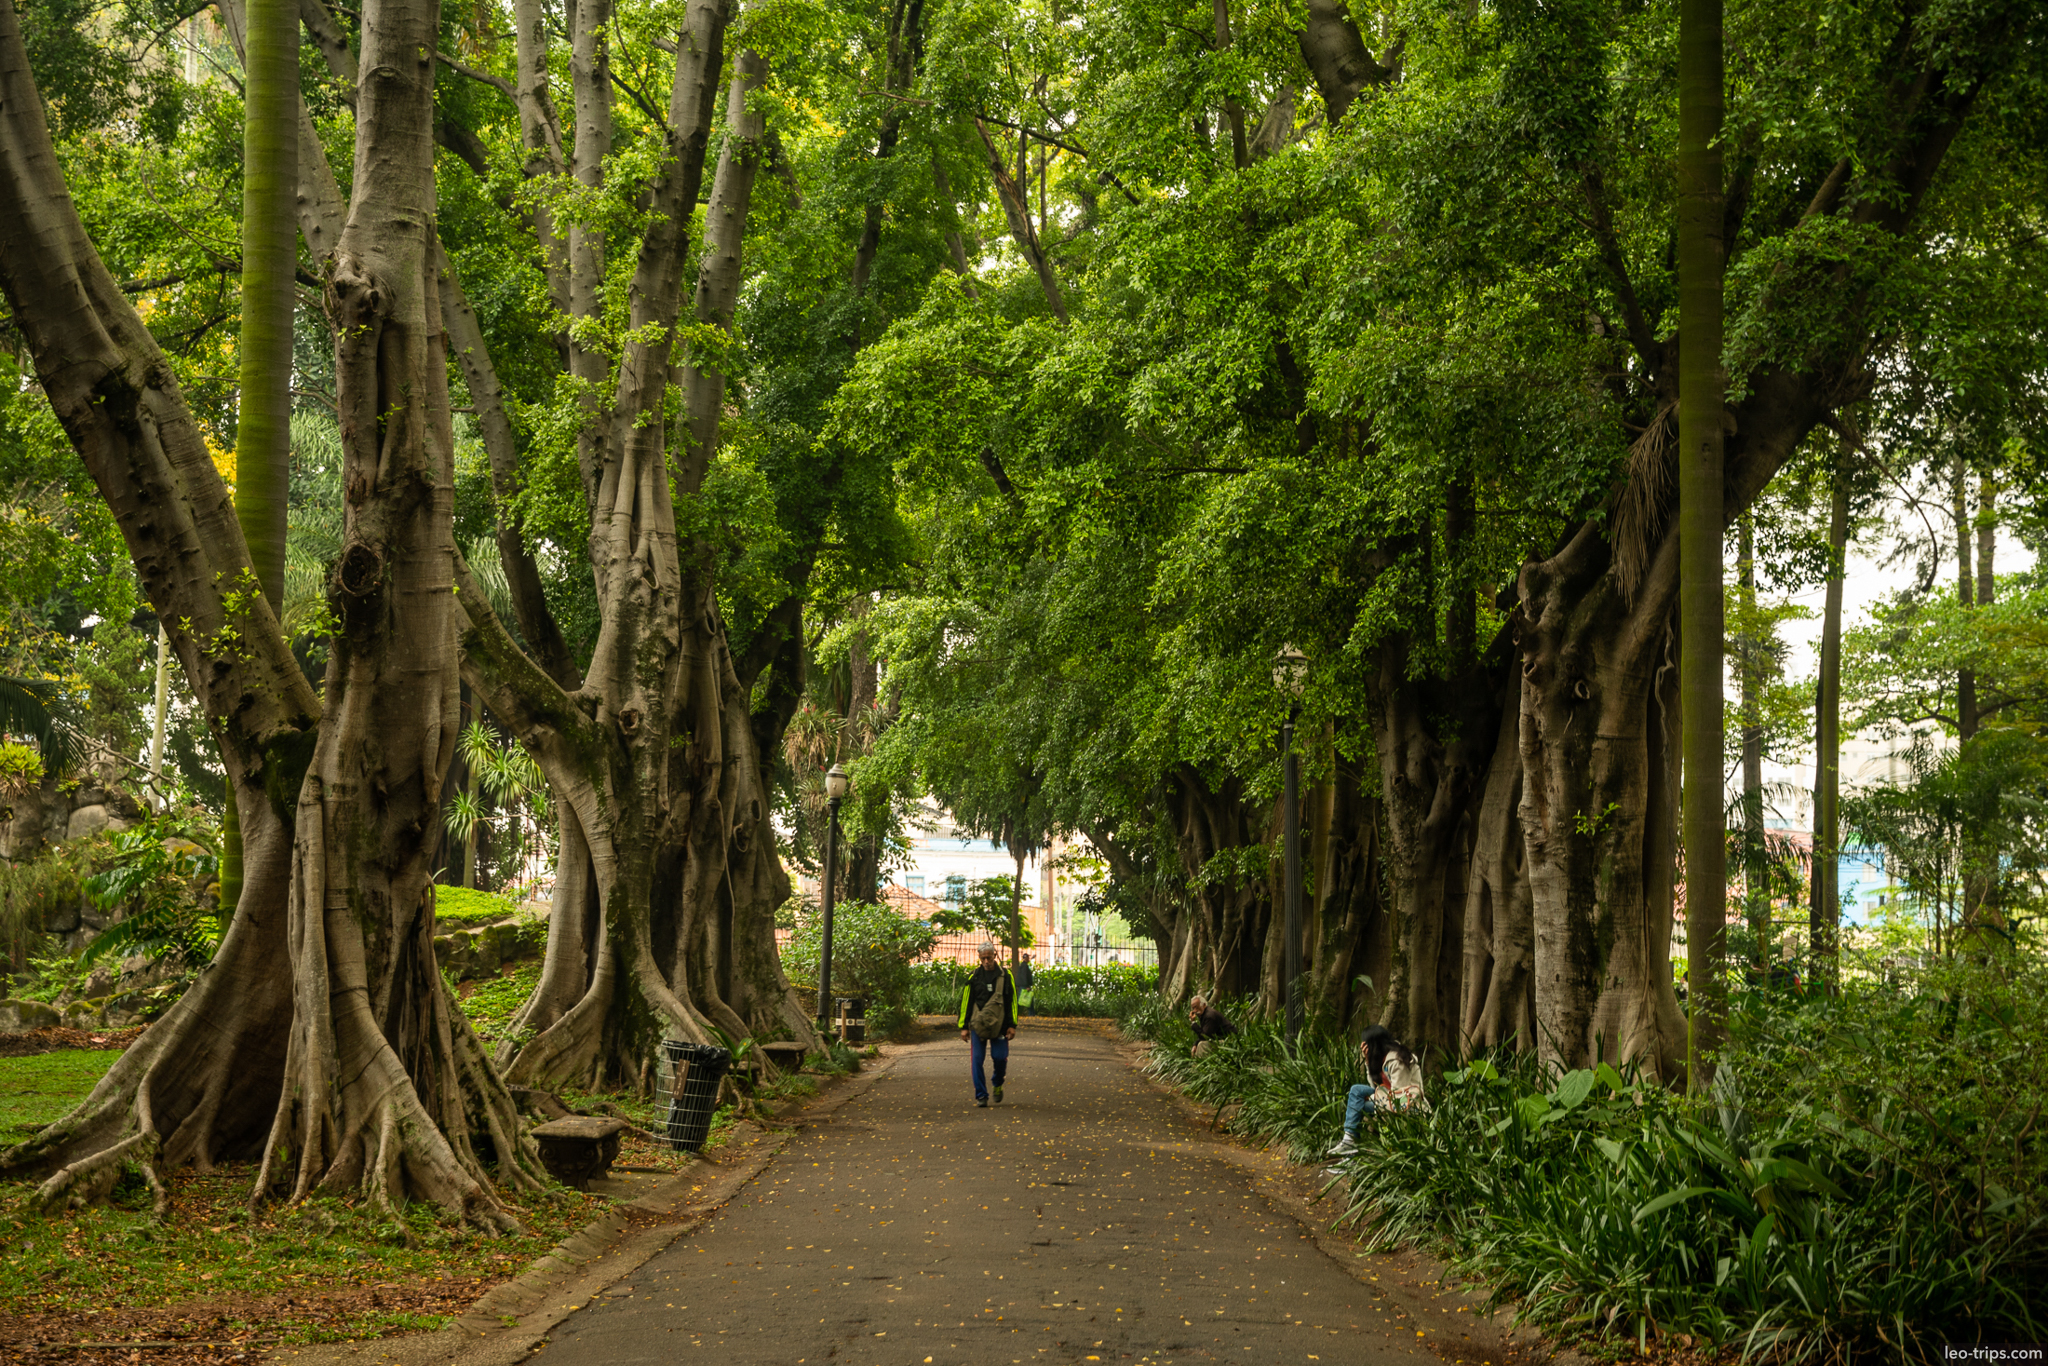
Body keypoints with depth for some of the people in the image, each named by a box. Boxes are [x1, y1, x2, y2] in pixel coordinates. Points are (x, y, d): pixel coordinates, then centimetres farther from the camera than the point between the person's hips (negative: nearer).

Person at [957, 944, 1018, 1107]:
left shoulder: (1005, 975, 3)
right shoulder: (973, 976, 2)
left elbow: (1012, 1001, 5)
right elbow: (965, 1002, 6)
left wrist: (1012, 1025, 0)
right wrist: (964, 1026, 3)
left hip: (999, 1025, 0)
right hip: (977, 1025, 0)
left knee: (1000, 1057, -5)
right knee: (977, 1060, -4)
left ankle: (998, 1085, 24)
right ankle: (981, 1096, 3)